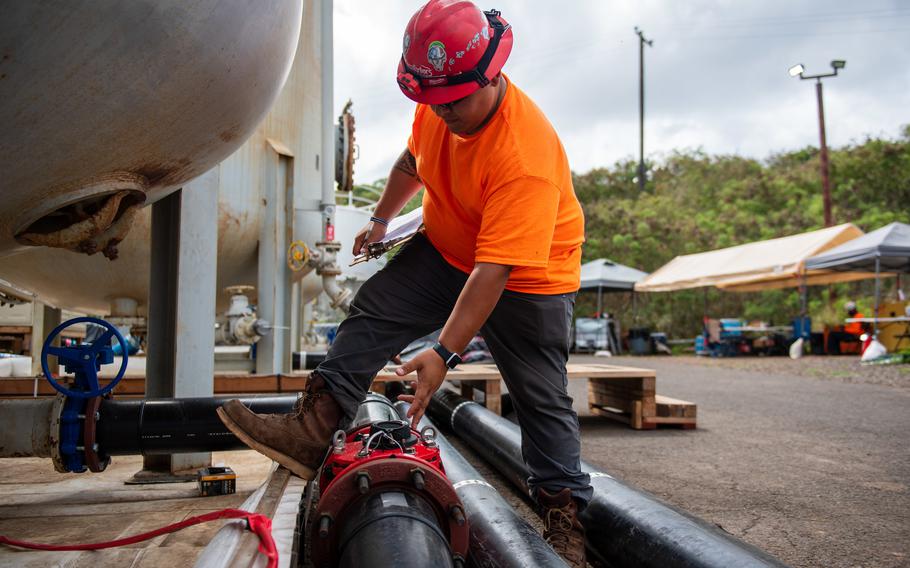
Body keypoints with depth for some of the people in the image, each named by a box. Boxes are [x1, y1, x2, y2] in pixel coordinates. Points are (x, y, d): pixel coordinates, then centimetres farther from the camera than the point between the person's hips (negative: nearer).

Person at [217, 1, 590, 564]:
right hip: (445, 250, 7)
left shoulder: (526, 153, -35)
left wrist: (444, 353, -41)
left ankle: (564, 515, 10)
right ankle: (314, 428, -12)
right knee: (375, 309, -9)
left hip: (528, 275, -6)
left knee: (543, 398, -2)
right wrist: (381, 218, 15)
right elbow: (412, 162, 14)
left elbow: (493, 270, -39)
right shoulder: (437, 107, -11)